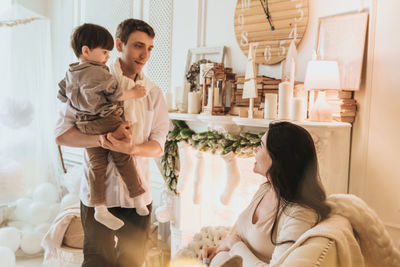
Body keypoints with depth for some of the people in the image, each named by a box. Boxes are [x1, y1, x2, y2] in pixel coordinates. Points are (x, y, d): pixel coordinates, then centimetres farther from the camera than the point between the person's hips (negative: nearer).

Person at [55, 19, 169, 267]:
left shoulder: (153, 92, 6)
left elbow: (158, 145, 2)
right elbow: (61, 134, -6)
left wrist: (131, 147, -20)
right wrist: (102, 139, -23)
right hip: (99, 192, -3)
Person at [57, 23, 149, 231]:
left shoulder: (70, 73, 9)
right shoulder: (98, 72, -16)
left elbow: (62, 95, 19)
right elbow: (115, 94, -15)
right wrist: (133, 93, 0)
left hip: (85, 126, 7)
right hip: (109, 121, -7)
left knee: (96, 165, 9)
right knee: (124, 159, 4)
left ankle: (100, 208, 12)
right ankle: (138, 199, 12)